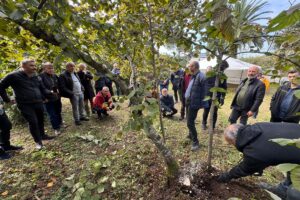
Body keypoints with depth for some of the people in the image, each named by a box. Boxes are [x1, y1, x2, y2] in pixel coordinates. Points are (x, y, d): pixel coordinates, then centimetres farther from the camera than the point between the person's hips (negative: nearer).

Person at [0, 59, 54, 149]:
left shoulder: (37, 77, 8)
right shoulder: (14, 76, -8)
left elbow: (43, 89, 13)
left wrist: (51, 92, -7)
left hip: (38, 103, 5)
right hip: (25, 105, -5)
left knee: (41, 120, 15)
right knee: (33, 122, -6)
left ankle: (42, 135, 35)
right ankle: (38, 141, 11)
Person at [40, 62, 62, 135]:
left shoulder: (55, 76, 6)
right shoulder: (41, 76, -13)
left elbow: (59, 85, 18)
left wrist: (59, 93, 9)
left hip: (57, 97, 6)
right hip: (48, 99, -6)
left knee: (58, 112, 18)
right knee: (52, 114, 2)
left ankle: (60, 124, 36)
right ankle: (56, 128, 14)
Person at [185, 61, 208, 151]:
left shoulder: (201, 76, -19)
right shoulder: (193, 76, 11)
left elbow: (205, 91, -22)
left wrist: (203, 103, -21)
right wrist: (187, 98, 13)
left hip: (194, 103, -10)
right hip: (189, 102, 10)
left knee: (190, 123, -4)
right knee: (190, 121, 23)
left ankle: (195, 142, 11)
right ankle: (191, 135, 43)